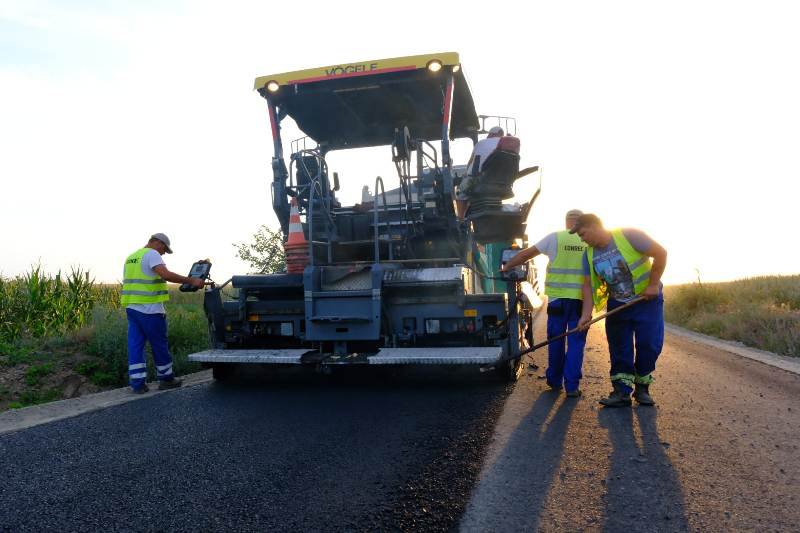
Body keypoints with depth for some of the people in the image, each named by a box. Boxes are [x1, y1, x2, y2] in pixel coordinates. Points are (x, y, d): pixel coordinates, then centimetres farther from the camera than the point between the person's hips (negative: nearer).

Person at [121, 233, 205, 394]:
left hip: (131, 307, 8)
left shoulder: (130, 258, 19)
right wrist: (191, 281, -24)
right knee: (159, 344, 4)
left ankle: (137, 383, 5)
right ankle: (166, 379, 14)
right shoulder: (152, 254, -9)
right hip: (150, 309, -8)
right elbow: (166, 274, -25)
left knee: (135, 345, 5)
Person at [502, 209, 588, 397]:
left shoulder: (554, 238, 0)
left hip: (557, 298, 0)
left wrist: (506, 267, 13)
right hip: (581, 299, 0)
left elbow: (526, 254, 3)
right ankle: (572, 385, 2)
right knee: (576, 342, 4)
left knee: (556, 340, 13)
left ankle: (555, 381, 24)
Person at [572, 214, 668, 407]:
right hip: (617, 304, 5)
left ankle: (642, 388, 12)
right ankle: (622, 392, 5)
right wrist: (587, 314, -9)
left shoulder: (628, 236, -18)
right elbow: (588, 285, 0)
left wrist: (653, 285, -18)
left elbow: (660, 253, -16)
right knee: (619, 349, 1)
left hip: (646, 299, -4)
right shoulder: (589, 254, -1)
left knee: (649, 345, -5)